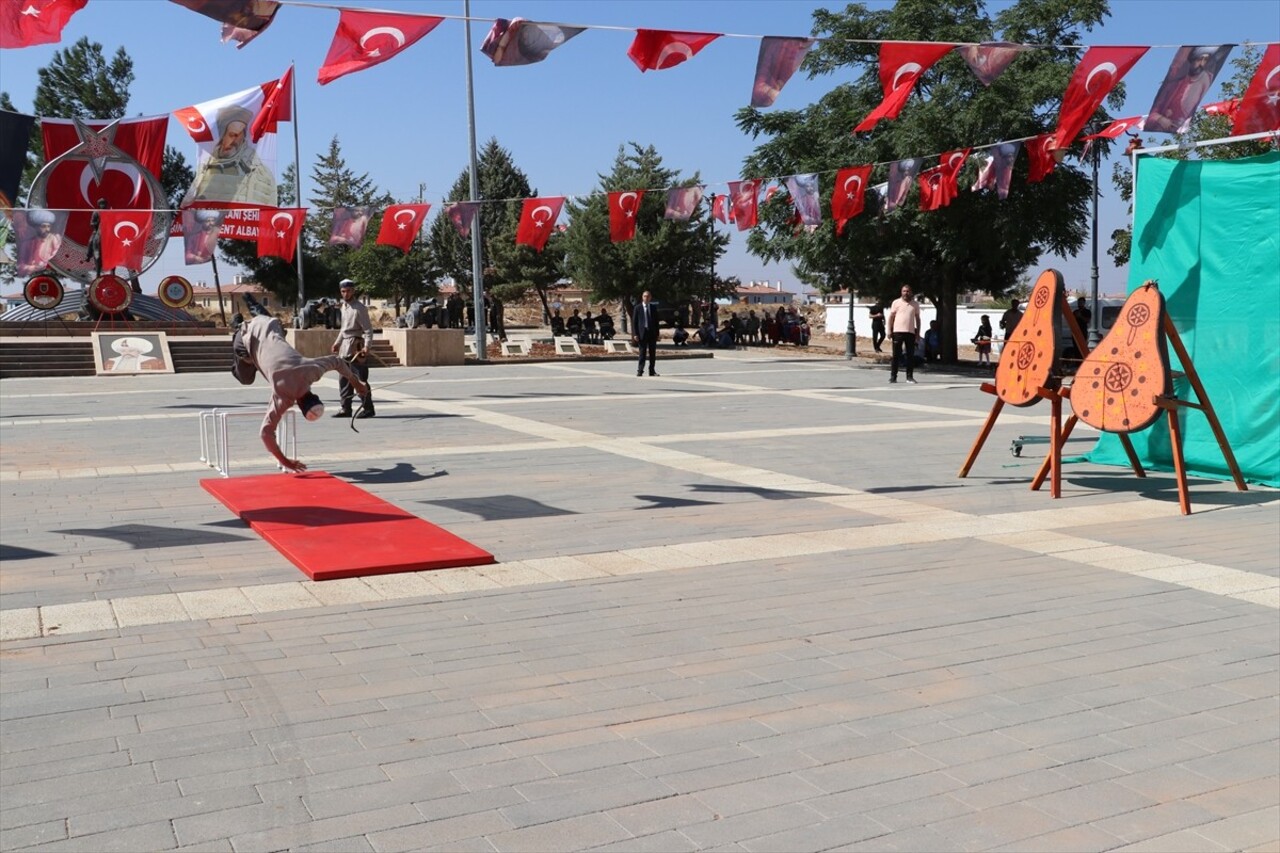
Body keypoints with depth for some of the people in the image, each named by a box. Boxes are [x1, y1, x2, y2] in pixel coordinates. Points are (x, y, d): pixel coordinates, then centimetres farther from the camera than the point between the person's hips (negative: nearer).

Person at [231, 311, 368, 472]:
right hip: (247, 339, -3)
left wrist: (356, 382, 8)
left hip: (270, 325, 3)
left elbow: (337, 360, -2)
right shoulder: (284, 396, -35)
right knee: (246, 378, 23)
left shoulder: (311, 369, -23)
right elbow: (266, 432, -37)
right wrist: (284, 462, -35)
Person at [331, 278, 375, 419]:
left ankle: (367, 408, 0)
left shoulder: (359, 308, -11)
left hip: (357, 346, -9)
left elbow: (368, 329, -15)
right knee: (344, 379, 10)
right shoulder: (344, 306, 15)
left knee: (360, 379, -7)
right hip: (345, 346, 9)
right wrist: (338, 342, 22)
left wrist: (367, 346, -25)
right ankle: (345, 408, 17)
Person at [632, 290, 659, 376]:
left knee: (652, 353, 5)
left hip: (652, 333, 3)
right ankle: (640, 371, -1)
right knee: (642, 353, -4)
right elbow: (634, 321, -1)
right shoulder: (638, 307, 0)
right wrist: (635, 334, -9)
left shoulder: (653, 307, 9)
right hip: (642, 333, -3)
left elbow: (656, 321, 12)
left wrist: (657, 333, 6)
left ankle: (652, 371, 12)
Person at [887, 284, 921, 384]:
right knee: (896, 355, -1)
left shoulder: (915, 304, 10)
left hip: (910, 332, 2)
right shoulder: (896, 302, 4)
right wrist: (889, 330, -2)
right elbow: (891, 317, 5)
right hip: (898, 331, -2)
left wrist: (918, 332, 9)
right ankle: (893, 376, 3)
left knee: (910, 355, 2)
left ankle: (910, 377, 8)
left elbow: (917, 318, 14)